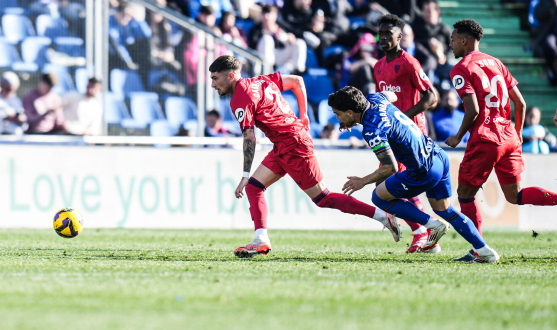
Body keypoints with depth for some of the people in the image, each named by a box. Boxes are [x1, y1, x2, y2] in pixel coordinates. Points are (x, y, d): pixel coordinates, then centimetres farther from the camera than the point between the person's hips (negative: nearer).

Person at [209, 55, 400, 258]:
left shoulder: (239, 100, -15)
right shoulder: (260, 81, 11)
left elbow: (249, 139, -21)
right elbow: (297, 81, 18)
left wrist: (245, 176, -19)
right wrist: (303, 116, 22)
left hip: (292, 147, -10)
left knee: (323, 199, -4)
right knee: (253, 186, 5)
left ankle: (381, 216, 0)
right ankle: (261, 241, -2)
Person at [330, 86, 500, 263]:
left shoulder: (371, 130, -23)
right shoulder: (374, 99, 2)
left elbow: (390, 168, -23)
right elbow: (392, 96, 30)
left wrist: (363, 182, -8)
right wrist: (357, 121, 27)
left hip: (424, 172, -9)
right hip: (439, 156, 9)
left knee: (379, 196, 8)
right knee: (445, 210, 21)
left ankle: (434, 224, 9)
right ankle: (484, 251, 19)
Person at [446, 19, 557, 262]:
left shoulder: (461, 69, -5)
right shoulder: (496, 63, 17)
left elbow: (473, 110, -15)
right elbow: (520, 103, 14)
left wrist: (458, 137, -1)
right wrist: (517, 134, 25)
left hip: (485, 139, -7)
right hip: (509, 137, 7)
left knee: (465, 193, 7)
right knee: (515, 196, 11)